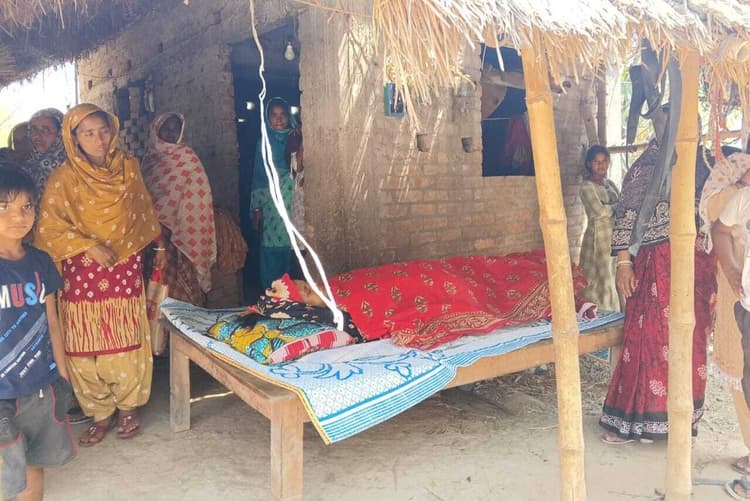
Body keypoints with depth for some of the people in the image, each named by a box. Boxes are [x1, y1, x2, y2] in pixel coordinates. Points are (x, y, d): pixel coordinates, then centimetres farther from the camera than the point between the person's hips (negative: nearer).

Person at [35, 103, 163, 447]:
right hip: (83, 272, -1)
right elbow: (49, 228, -10)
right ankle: (100, 414, 21)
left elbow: (143, 209, 14)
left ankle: (127, 407, 25)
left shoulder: (128, 166, 3)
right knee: (87, 347, 5)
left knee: (127, 342, 6)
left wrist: (157, 243, 18)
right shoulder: (64, 177, -7)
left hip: (125, 268, 2)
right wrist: (88, 247, -21)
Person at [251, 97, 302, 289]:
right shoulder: (264, 142, 10)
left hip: (293, 203, -1)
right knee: (271, 251, 1)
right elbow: (258, 176, 10)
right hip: (271, 205, 1)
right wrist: (256, 208, 5)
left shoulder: (296, 139, 5)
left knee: (292, 250, -2)